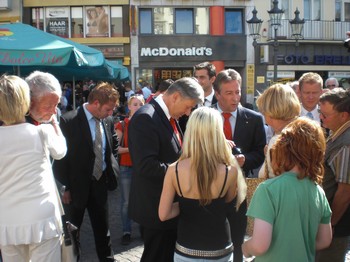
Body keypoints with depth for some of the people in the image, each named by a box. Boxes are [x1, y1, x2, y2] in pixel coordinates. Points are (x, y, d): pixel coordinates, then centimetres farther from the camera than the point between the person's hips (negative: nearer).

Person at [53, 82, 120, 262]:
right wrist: (65, 186, -11)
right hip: (76, 185, -4)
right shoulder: (68, 121, -16)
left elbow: (113, 147, 16)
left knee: (102, 227, 16)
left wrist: (111, 169, 2)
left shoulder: (108, 121, 0)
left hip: (100, 183, 5)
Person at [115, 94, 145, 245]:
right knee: (126, 201, 4)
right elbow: (117, 148, -5)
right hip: (126, 168, -1)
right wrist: (130, 149, -19)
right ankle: (126, 232, 17)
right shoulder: (122, 125, -1)